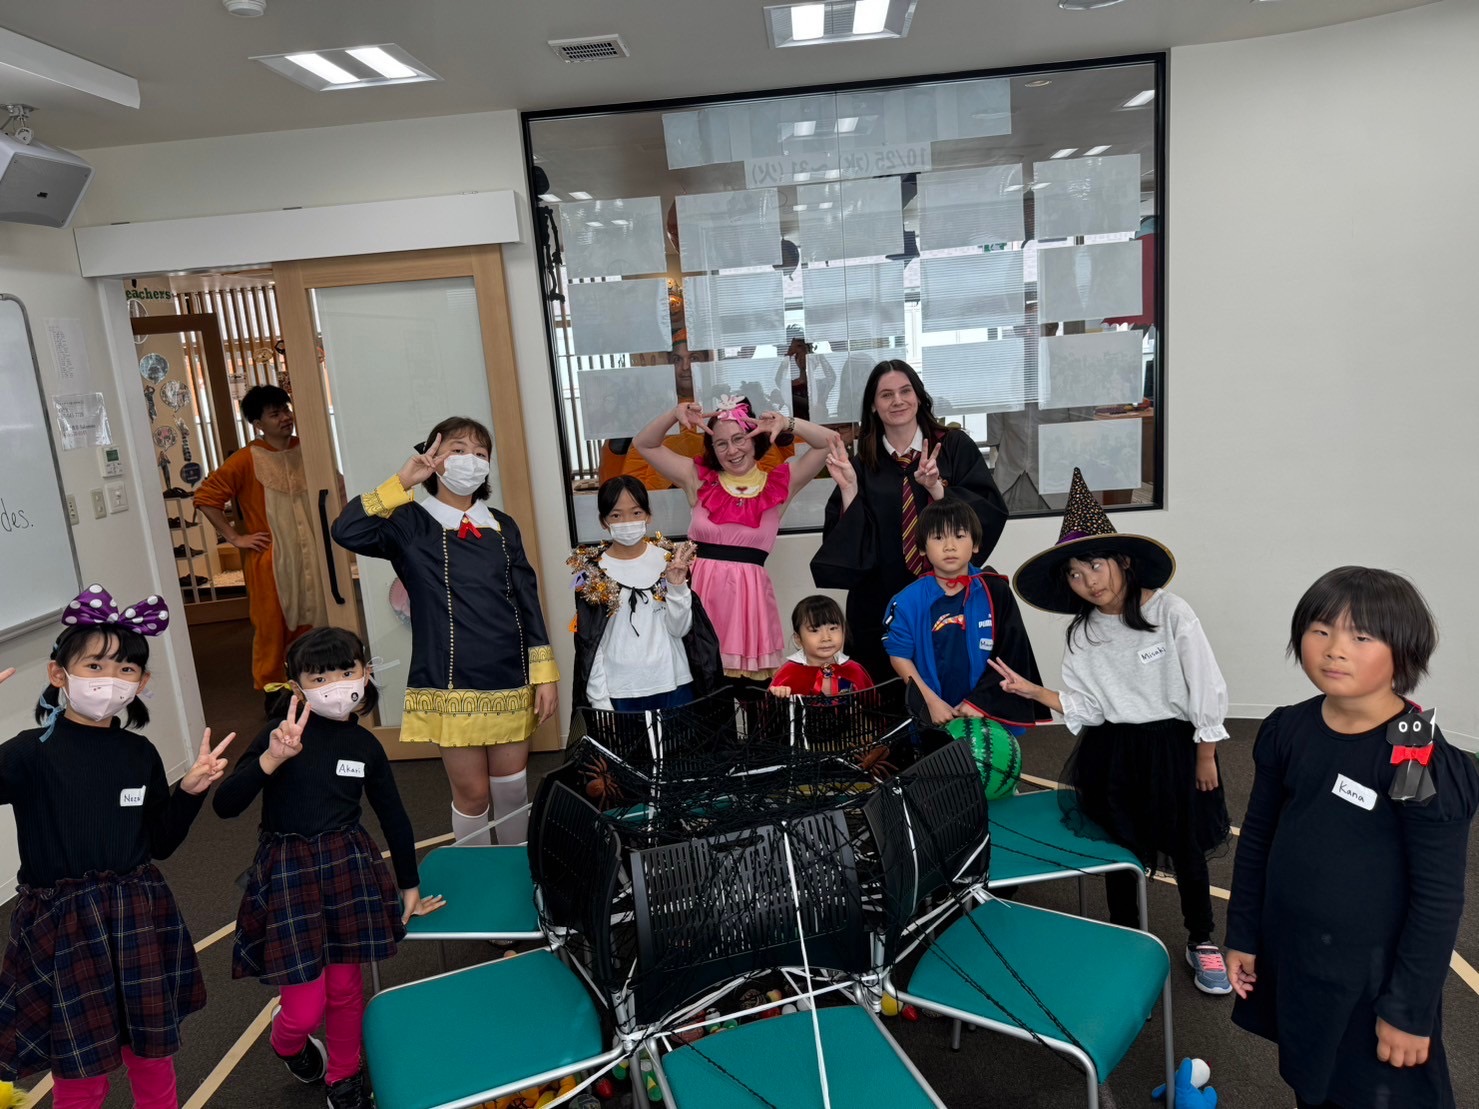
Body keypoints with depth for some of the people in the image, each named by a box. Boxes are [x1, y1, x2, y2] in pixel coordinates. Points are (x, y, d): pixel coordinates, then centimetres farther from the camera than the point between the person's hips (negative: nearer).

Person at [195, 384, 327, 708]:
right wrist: (235, 537, -8)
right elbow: (205, 497, -7)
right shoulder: (246, 460, -8)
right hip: (270, 559, -4)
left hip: (310, 555, 4)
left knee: (309, 622, 10)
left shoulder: (305, 450, 4)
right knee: (271, 626, 3)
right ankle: (271, 690, 17)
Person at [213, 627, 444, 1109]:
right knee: (306, 1007, 1)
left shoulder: (365, 745, 0)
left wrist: (410, 884, 17)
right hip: (288, 873, -3)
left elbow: (394, 817, 11)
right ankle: (288, 1044, 39)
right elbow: (225, 805, -17)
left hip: (349, 867, 3)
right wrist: (271, 758, -33)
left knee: (345, 986, 11)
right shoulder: (280, 735, -11)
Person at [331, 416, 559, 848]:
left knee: (513, 788, 13)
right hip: (452, 686, -4)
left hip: (510, 683, 4)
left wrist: (545, 675, 4)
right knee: (472, 793, 6)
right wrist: (402, 483, -14)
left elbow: (527, 601, 8)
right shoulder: (412, 523, -3)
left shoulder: (502, 526, 9)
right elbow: (347, 531, -21)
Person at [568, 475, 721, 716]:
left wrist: (677, 586, -15)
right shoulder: (591, 572, -2)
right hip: (619, 692, -1)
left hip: (673, 685, 1)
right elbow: (588, 644, -1)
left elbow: (680, 629, 0)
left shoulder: (669, 560, 1)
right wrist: (600, 701, -5)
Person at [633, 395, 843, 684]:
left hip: (749, 593, -1)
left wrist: (786, 424, -7)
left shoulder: (779, 483, 7)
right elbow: (644, 444, 13)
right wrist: (675, 414, -2)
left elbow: (829, 442, 4)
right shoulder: (700, 480, 10)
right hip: (701, 590, 1)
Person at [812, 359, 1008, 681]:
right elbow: (850, 542, 0)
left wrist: (936, 489, -20)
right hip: (883, 604, 1)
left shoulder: (955, 447, 1)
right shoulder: (863, 465, 5)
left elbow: (991, 511, -8)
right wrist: (848, 489, -12)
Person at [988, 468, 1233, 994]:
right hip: (1110, 752, 3)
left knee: (1185, 849, 12)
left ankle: (1201, 941, 36)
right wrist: (1031, 691, -14)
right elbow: (1084, 706, -1)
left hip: (1174, 745, -3)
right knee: (1118, 851, 14)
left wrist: (1205, 755, -7)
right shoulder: (1082, 633, -1)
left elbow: (1207, 689, -9)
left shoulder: (1171, 613, -14)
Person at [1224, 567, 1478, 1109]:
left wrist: (1410, 1009, -12)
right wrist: (1243, 935, 9)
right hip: (1290, 955, 5)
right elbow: (1256, 839, 5)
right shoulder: (1287, 730, -6)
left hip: (1372, 973, -5)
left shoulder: (1425, 764, -21)